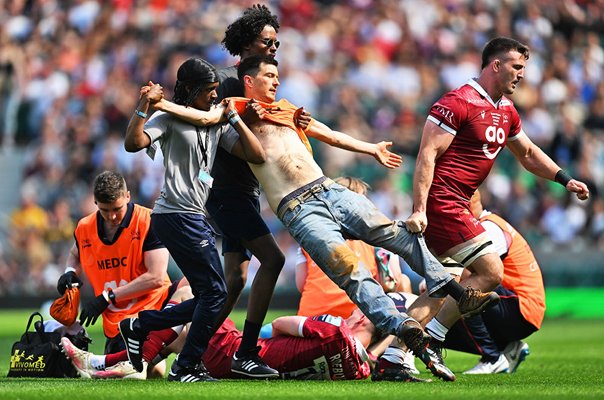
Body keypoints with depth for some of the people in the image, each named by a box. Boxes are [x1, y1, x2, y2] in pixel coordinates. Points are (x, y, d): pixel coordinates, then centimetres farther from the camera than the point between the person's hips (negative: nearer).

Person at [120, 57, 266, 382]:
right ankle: (186, 368, -1)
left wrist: (233, 117, 3)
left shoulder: (216, 120, 15)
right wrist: (144, 105, -28)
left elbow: (256, 155, 7)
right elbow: (133, 143, -21)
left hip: (194, 218, 8)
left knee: (206, 298, 11)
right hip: (178, 215, -8)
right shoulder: (170, 117, -4)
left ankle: (139, 326, 17)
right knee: (214, 292, -7)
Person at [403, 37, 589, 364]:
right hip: (441, 204, -10)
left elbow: (527, 153, 33)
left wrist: (565, 180, 24)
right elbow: (427, 156, -17)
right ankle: (431, 338, -7)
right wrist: (419, 211, -23)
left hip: (458, 206, 10)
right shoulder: (458, 103, -13)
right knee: (490, 273, -12)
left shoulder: (506, 112, 16)